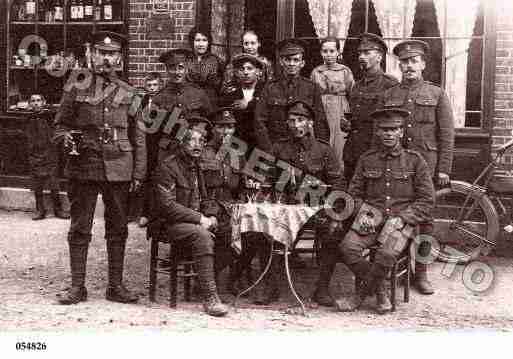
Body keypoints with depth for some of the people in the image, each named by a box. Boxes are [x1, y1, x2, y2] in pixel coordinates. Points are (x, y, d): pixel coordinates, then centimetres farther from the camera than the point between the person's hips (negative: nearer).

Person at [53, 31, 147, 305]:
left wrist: (138, 174, 3)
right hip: (83, 167, -1)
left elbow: (138, 137, 9)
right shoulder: (75, 89, 6)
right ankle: (77, 287, 10)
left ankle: (116, 285, 15)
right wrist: (66, 138, -13)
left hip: (118, 169, 1)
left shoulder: (128, 93, 9)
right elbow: (60, 125, 11)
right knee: (79, 229, 2)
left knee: (117, 229, 6)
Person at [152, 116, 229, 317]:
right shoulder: (167, 166, -8)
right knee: (202, 235, -36)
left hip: (196, 222, 8)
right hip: (172, 224, -8)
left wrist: (209, 217, 3)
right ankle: (209, 297, -37)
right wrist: (200, 219, -19)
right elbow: (167, 206, -16)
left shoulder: (197, 166, 19)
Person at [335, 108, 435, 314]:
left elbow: (427, 200, 3)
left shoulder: (414, 160, 5)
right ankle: (380, 292, -7)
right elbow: (354, 193, 16)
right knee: (347, 247, -25)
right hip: (372, 218, 3)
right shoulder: (367, 159, 12)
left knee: (387, 254, -32)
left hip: (403, 220, -3)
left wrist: (401, 218, -10)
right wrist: (364, 214, -4)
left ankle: (361, 294, -6)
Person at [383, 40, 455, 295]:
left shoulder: (436, 94, 7)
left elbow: (447, 134, 4)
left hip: (426, 163, -1)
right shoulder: (388, 96, 12)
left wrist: (444, 169, -3)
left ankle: (421, 273, 10)